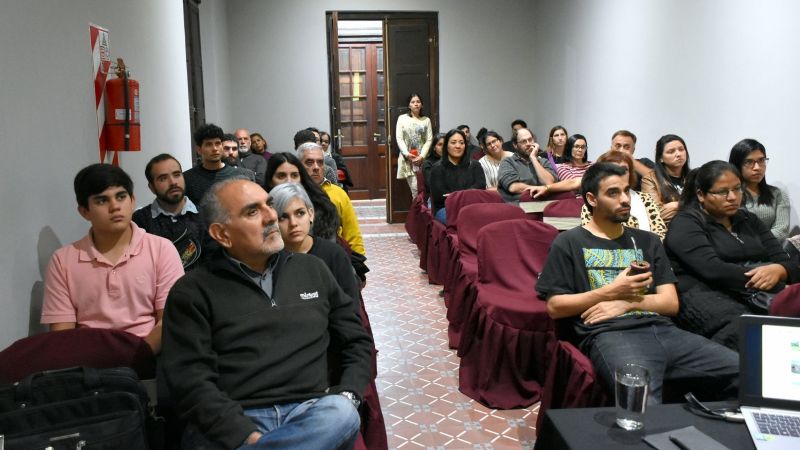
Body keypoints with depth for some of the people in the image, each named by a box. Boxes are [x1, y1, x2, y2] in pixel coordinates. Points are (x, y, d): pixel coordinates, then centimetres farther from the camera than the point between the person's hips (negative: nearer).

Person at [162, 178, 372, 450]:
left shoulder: (313, 270, 16)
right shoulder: (193, 292, 5)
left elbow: (356, 341, 19)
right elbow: (189, 380, -5)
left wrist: (347, 398, 0)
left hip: (310, 412, 4)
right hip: (231, 424, -4)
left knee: (340, 415, -33)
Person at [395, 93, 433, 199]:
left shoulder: (426, 120, 11)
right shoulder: (402, 118, 8)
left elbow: (429, 140, 3)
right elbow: (399, 138, 1)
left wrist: (422, 156, -11)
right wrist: (407, 154, -12)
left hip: (422, 158, 1)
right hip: (408, 158, -1)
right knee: (415, 189, -8)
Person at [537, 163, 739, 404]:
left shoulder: (647, 241, 24)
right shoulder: (569, 243, 10)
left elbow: (671, 303, 14)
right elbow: (555, 307, 1)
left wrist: (626, 302, -4)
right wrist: (611, 291, -6)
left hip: (661, 330, 6)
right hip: (609, 335, -6)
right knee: (642, 404, -37)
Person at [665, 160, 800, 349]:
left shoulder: (749, 220, 22)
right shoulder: (685, 223, 2)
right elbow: (713, 270, -14)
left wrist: (778, 271, -12)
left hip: (763, 296, 6)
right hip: (707, 296, -5)